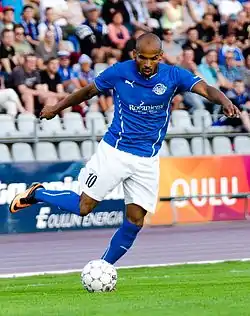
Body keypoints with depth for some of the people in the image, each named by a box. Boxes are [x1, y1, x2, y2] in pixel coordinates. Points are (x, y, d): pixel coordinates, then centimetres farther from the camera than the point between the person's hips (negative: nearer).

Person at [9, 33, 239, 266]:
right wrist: (57, 107, 18)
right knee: (83, 207, -5)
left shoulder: (173, 76, -9)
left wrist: (224, 101, -44)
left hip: (147, 159, 2)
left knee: (135, 220, -3)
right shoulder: (119, 72, -8)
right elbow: (88, 91, 9)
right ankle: (37, 194, 21)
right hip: (114, 150, -2)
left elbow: (206, 89, -23)